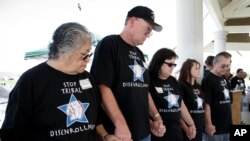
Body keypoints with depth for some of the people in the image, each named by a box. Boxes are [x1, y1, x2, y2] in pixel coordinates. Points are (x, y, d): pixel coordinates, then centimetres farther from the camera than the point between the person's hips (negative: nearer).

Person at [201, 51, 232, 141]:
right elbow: (206, 104, -19)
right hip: (215, 127, -8)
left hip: (226, 125, 8)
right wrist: (208, 124, -21)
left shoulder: (224, 79, 10)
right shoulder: (208, 80, -15)